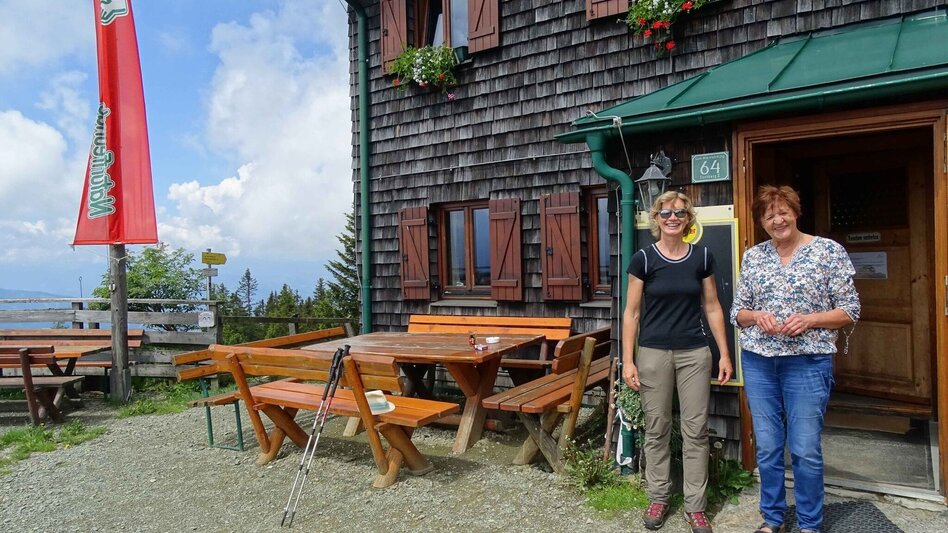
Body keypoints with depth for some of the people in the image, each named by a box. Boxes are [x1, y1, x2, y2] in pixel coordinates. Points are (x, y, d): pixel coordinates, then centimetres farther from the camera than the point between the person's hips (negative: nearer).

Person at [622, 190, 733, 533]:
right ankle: (658, 498, 25)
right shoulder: (643, 259, -5)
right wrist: (627, 360, -6)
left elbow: (712, 307, 8)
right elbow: (631, 313, -2)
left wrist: (725, 354, 4)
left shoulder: (702, 256, 2)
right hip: (653, 353, -1)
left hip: (694, 353, 2)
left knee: (696, 430, 5)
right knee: (657, 429, 8)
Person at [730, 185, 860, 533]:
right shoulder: (752, 257, 7)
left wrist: (809, 319, -17)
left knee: (806, 450, 1)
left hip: (808, 362, -3)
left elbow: (850, 312, -1)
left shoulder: (829, 251, -2)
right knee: (767, 447, 10)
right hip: (758, 362, 3)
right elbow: (737, 312, 10)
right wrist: (757, 316, -11)